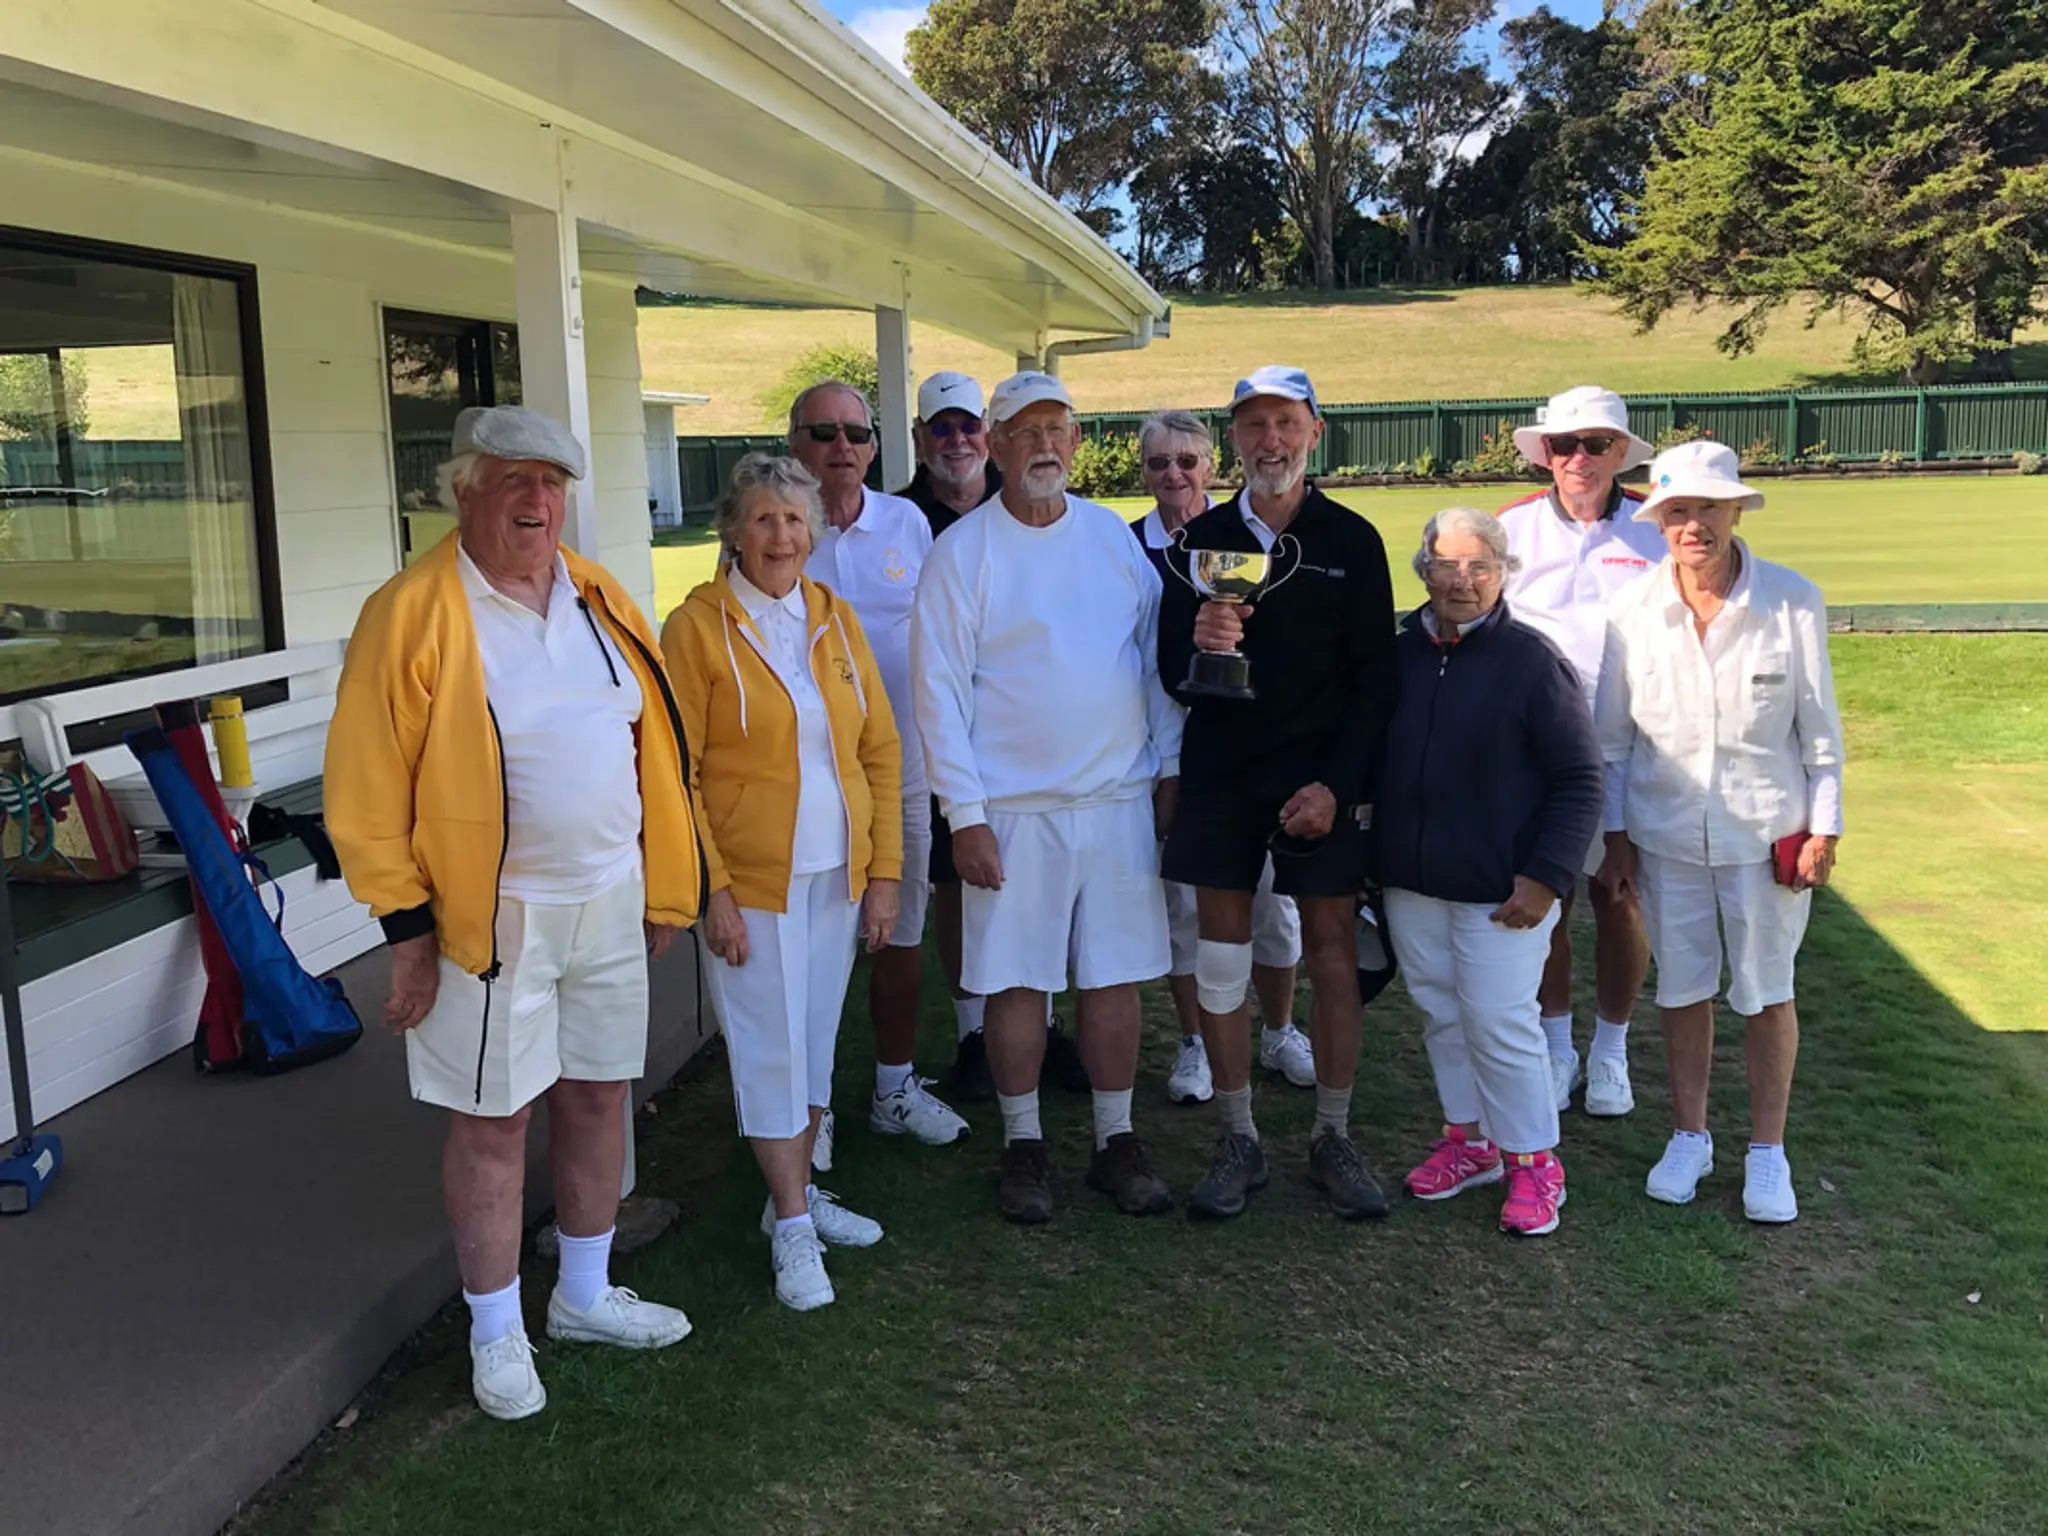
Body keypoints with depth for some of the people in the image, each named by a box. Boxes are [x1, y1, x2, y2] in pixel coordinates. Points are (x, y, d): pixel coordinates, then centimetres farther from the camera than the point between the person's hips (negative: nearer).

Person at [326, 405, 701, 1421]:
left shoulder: (601, 602, 5)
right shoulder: (411, 613, -12)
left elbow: (654, 750, 10)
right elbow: (367, 788, -11)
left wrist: (662, 887, 10)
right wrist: (407, 924, -12)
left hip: (609, 901, 6)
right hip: (489, 915, -5)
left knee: (598, 1095, 16)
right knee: (492, 1122, 7)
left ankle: (585, 1295, 37)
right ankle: (496, 1332, 26)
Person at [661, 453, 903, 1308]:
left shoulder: (836, 618, 5)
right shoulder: (698, 627, -8)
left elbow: (881, 751, 7)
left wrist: (884, 870, 2)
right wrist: (712, 890, -13)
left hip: (838, 877, 5)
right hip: (752, 882, -5)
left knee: (817, 1041, 15)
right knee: (771, 1050, 3)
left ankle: (797, 1193, 32)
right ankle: (792, 1226, 16)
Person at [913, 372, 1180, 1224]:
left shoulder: (1113, 535, 8)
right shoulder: (961, 551, -4)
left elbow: (1155, 656, 12)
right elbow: (939, 691, -7)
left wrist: (1168, 765, 8)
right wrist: (965, 815, -11)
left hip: (1120, 799, 3)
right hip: (1014, 808, -3)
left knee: (1115, 974, 9)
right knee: (1017, 980, 5)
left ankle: (1116, 1140, 22)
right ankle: (1023, 1145, 20)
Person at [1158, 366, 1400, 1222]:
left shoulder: (1353, 542, 1)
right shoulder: (1202, 540, 4)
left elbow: (1376, 679, -1)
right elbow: (1171, 675, 2)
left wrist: (1338, 785, -10)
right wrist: (1196, 644, -21)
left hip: (1322, 780, -1)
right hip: (1219, 776, 2)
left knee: (1333, 956, 3)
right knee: (1219, 961, 3)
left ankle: (1333, 1140, 17)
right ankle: (1238, 1141, 16)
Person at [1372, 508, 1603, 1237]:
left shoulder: (1532, 660, -12)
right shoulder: (1400, 655, 4)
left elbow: (1579, 780, -10)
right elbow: (1372, 760, 17)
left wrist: (1546, 876, -15)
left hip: (1500, 890, -5)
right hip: (1410, 882, 5)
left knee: (1500, 1024, -1)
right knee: (1443, 1015, 15)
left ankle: (1533, 1162, 17)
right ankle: (1469, 1138, 32)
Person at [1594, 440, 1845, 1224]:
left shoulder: (1793, 601, -12)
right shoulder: (1634, 609, -8)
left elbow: (1819, 726, -4)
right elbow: (1612, 735, 0)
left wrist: (1825, 826, -3)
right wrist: (1612, 832, 2)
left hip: (1768, 832, -1)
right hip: (1666, 835, 1)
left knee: (1767, 992, 12)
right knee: (1681, 988, 14)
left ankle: (1767, 1151, 28)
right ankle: (1689, 1136, 33)